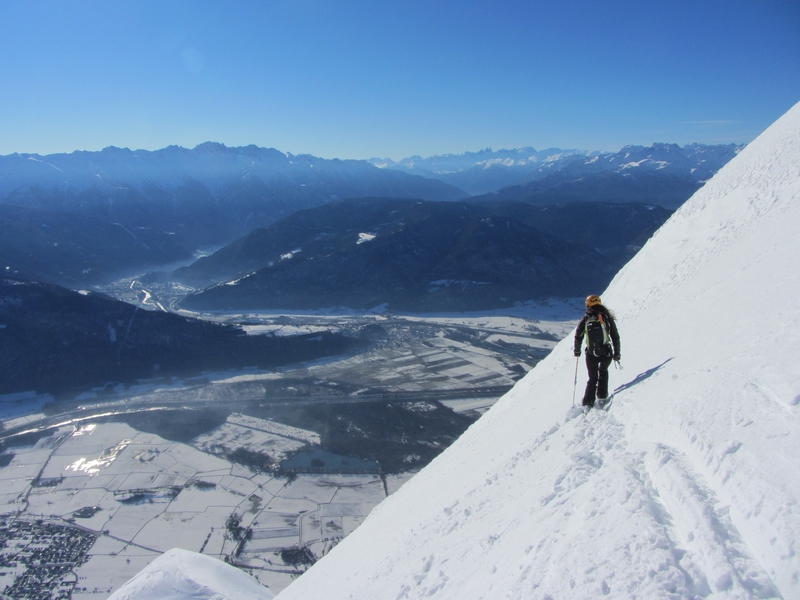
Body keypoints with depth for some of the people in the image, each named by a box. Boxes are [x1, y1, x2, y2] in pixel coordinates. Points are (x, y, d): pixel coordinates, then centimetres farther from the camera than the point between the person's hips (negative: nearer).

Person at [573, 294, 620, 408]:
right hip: (606, 353, 0)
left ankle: (588, 402, 7)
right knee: (603, 371, 29)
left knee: (592, 378, 16)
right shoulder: (607, 317, 2)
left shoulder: (586, 319, 2)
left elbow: (578, 336, 4)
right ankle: (602, 395, 24)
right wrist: (616, 353, 12)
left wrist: (577, 351, 18)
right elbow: (615, 337, 4)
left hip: (591, 355, 0)